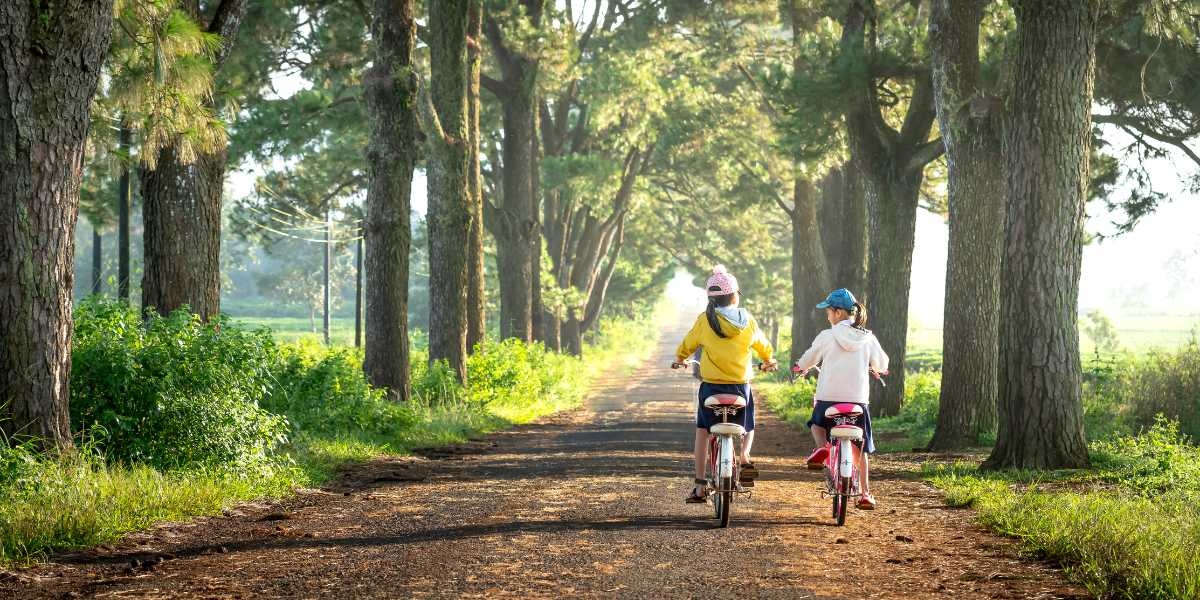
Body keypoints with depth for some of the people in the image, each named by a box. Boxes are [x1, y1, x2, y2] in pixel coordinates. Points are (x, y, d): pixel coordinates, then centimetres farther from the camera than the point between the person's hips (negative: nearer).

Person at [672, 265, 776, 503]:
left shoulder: (705, 320, -7)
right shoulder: (747, 321, -2)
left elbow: (688, 343, 9)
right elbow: (762, 345, 15)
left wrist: (679, 359, 31)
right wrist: (768, 360, 38)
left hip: (711, 385, -1)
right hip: (741, 386, 1)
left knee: (702, 430, 16)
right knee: (748, 426, 26)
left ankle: (700, 486, 9)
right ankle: (745, 456, -5)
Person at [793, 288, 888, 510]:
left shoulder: (827, 336, -5)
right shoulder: (868, 338, 3)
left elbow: (807, 360, 7)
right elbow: (881, 366, 11)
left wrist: (801, 367, 30)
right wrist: (873, 369, 35)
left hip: (828, 397, -2)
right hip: (858, 399, 2)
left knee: (817, 423, 28)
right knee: (860, 448, 12)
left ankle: (821, 448, -3)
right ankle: (865, 493, 7)